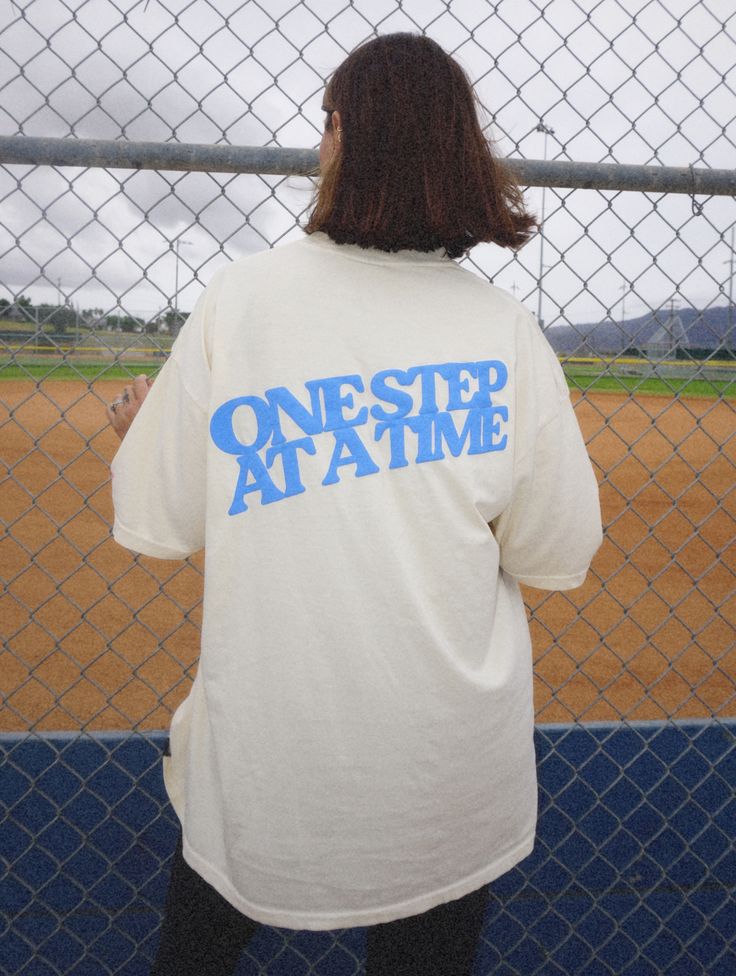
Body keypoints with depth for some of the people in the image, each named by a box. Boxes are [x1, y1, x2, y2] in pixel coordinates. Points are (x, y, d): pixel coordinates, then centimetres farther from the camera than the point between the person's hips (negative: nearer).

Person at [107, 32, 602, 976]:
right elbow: (559, 554, -3)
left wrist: (139, 430, 15)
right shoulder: (507, 330, -8)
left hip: (262, 764, 0)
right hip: (451, 775, 2)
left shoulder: (240, 296, -11)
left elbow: (158, 525, -5)